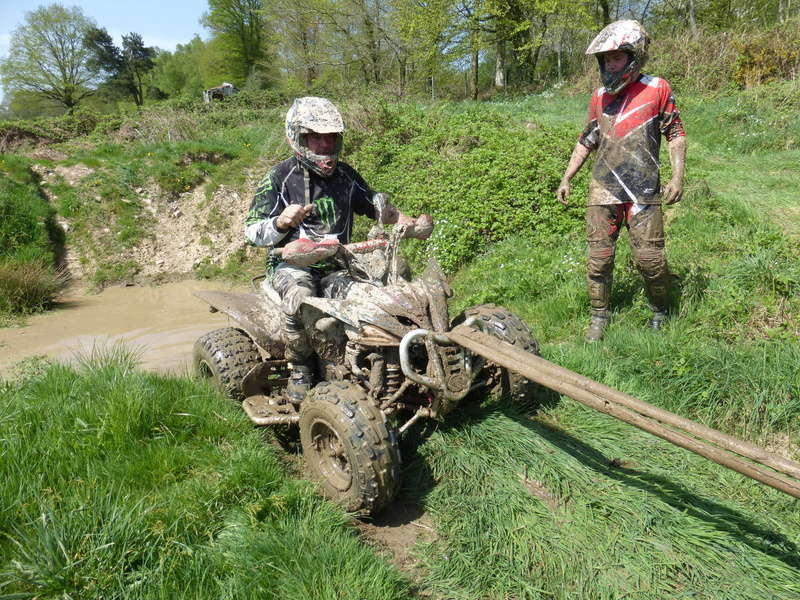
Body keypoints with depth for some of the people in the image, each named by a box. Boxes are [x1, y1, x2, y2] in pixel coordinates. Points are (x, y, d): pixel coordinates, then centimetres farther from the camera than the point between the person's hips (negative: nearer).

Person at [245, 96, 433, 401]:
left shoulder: (345, 175, 10)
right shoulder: (280, 178, -4)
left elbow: (377, 206, 19)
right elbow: (252, 231, -6)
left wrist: (411, 224, 2)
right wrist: (282, 222, -28)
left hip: (338, 261, 5)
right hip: (293, 263, -4)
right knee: (299, 296, -38)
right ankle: (300, 368, -12)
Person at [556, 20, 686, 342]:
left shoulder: (657, 89, 2)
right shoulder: (599, 97, 12)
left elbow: (675, 134, 4)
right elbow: (586, 142, 19)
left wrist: (677, 176, -7)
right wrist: (566, 179, 14)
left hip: (643, 191, -3)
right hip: (603, 190, 3)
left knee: (650, 258, -3)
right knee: (599, 257, 2)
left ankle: (659, 312, 23)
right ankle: (599, 316, 17)